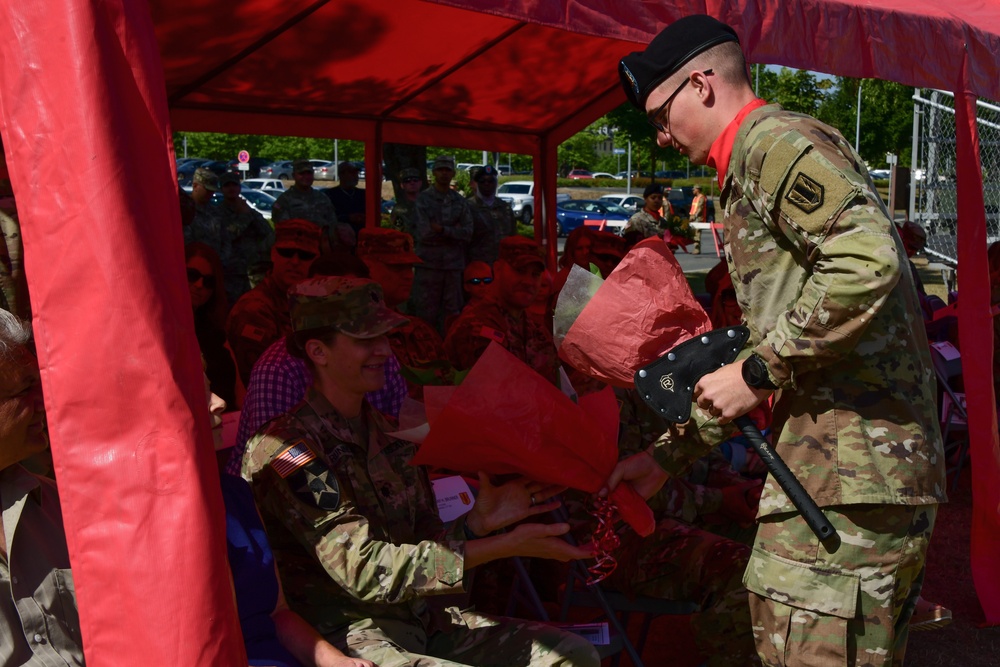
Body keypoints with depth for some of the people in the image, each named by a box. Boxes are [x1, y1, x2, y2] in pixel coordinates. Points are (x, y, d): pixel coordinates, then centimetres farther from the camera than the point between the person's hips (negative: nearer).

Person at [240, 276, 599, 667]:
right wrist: (506, 546, -22)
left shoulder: (389, 435, 12)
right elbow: (366, 570, -21)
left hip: (417, 619, 8)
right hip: (343, 634, -8)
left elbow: (424, 547, 12)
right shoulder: (287, 452, -14)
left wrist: (478, 522, -9)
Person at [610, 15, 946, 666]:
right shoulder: (755, 169, 25)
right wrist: (672, 453, 26)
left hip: (847, 475, -11)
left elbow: (868, 261, -25)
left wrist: (758, 372, -16)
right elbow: (772, 342, 28)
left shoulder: (774, 139, -7)